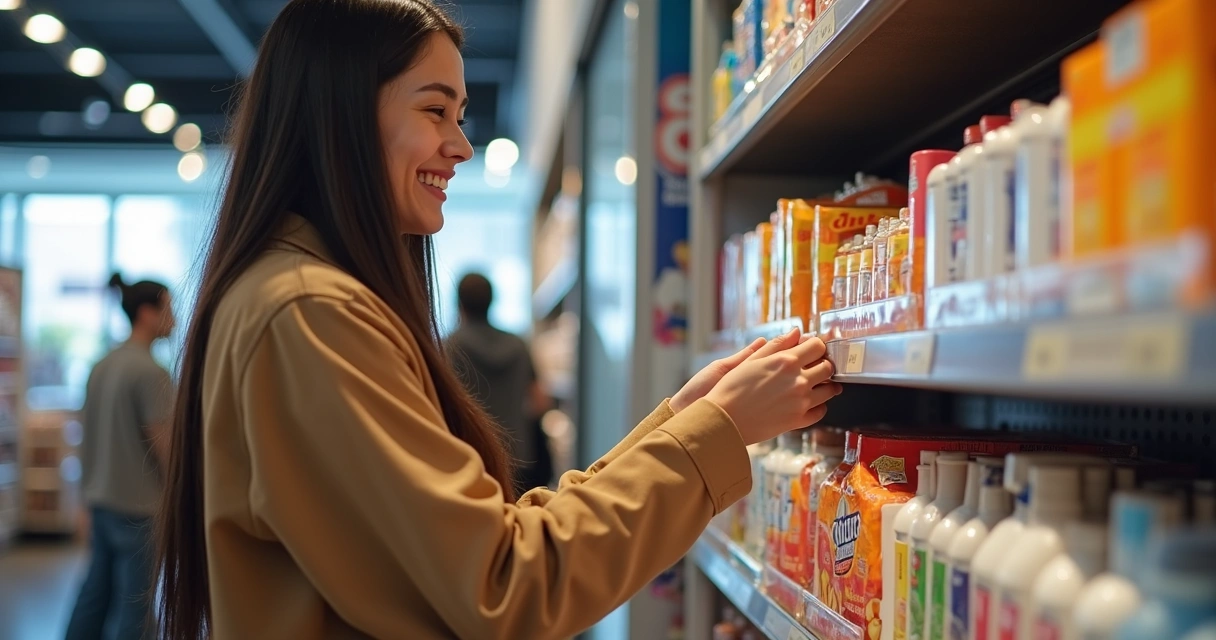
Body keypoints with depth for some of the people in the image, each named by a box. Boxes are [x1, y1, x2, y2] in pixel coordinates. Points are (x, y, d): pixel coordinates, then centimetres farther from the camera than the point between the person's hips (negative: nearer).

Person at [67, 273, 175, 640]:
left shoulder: (102, 366, 9)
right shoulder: (150, 371, -16)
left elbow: (88, 437, 13)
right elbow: (164, 445, -16)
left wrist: (91, 491, 20)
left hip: (101, 500, 8)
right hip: (139, 505, -8)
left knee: (95, 593, 14)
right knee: (133, 603, 2)